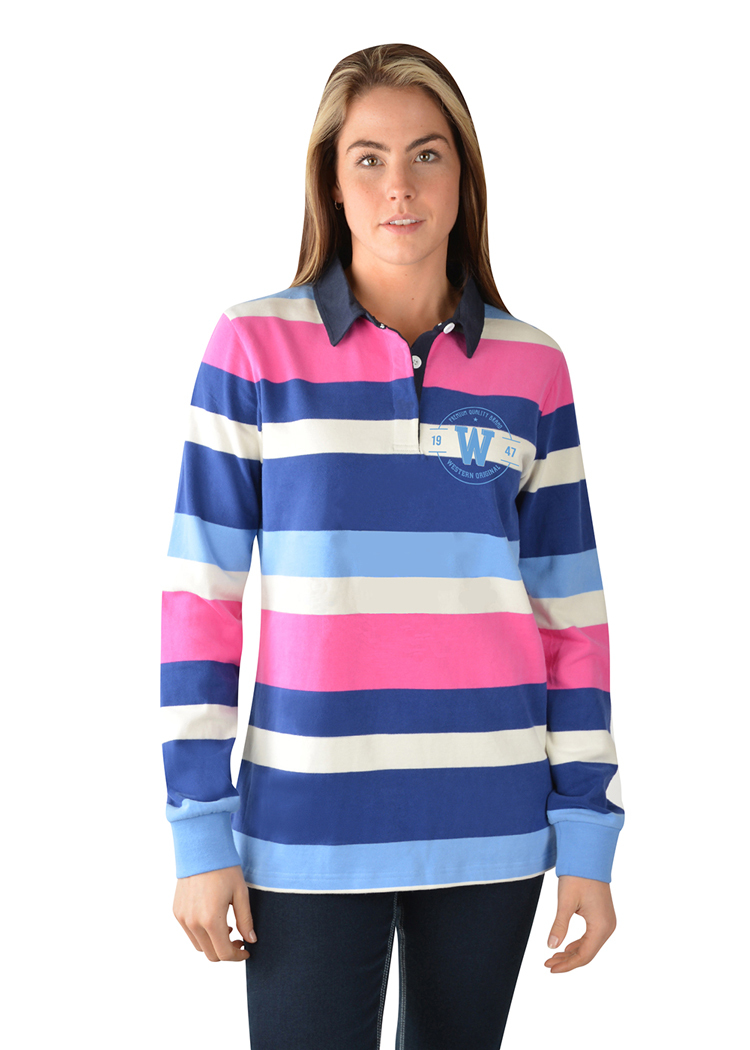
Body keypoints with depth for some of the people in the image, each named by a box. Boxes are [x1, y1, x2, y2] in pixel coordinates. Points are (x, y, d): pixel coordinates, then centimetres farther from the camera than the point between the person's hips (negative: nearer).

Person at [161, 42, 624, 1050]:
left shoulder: (531, 367, 4)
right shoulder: (255, 346, -2)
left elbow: (570, 611, 6)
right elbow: (200, 593, -2)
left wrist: (588, 834, 4)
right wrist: (199, 830, -5)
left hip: (492, 819, 2)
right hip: (310, 825, -2)